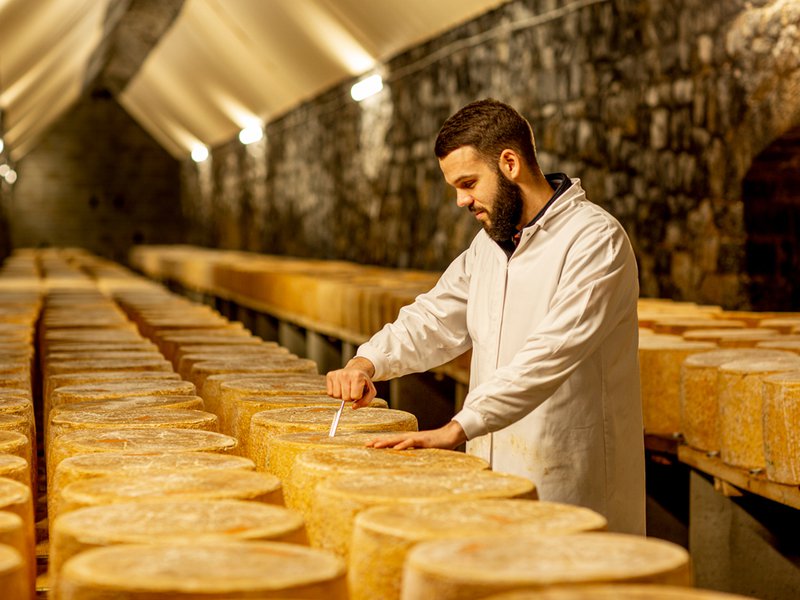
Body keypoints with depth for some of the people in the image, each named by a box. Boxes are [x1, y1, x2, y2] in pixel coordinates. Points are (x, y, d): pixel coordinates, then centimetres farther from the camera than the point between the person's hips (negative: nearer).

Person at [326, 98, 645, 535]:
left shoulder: (594, 239, -15)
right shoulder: (489, 243, 13)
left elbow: (549, 355, -25)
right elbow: (434, 317, 14)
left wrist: (459, 428, -31)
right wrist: (368, 361, -6)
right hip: (496, 475, 7)